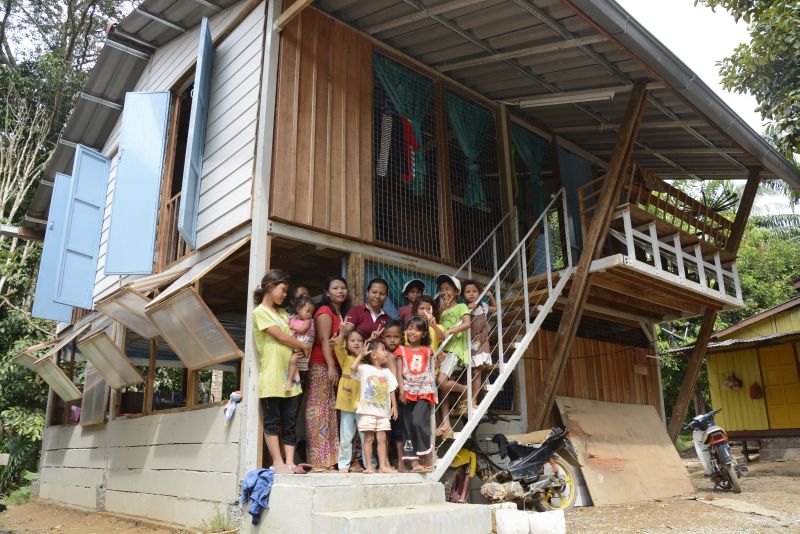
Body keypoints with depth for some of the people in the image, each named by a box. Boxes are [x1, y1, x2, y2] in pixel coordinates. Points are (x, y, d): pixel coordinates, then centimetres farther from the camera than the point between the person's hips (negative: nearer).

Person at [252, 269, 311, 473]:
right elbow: (282, 337, -9)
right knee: (273, 421, 1)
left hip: (290, 376, 7)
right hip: (272, 376, -7)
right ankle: (278, 463, 6)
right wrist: (304, 346, 2)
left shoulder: (282, 313, 21)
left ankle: (289, 463, 6)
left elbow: (295, 332, 16)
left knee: (290, 423, 4)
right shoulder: (260, 312, -4)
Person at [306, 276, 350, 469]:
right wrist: (331, 366, -19)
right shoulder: (325, 312, -4)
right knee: (321, 411, -8)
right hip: (322, 367, -8)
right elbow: (324, 340, -13)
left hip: (335, 367, 8)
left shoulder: (342, 314, 21)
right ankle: (320, 459, -7)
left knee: (333, 411, 6)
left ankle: (332, 457, 8)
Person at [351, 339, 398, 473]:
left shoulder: (387, 372, 12)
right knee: (369, 438, 1)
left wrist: (394, 406, 5)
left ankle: (383, 465, 8)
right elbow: (352, 368, -23)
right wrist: (361, 354, -16)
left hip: (383, 412, 4)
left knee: (381, 438, 5)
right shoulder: (365, 369, -3)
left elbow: (391, 390, 12)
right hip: (368, 411, -4)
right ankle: (369, 466, 6)